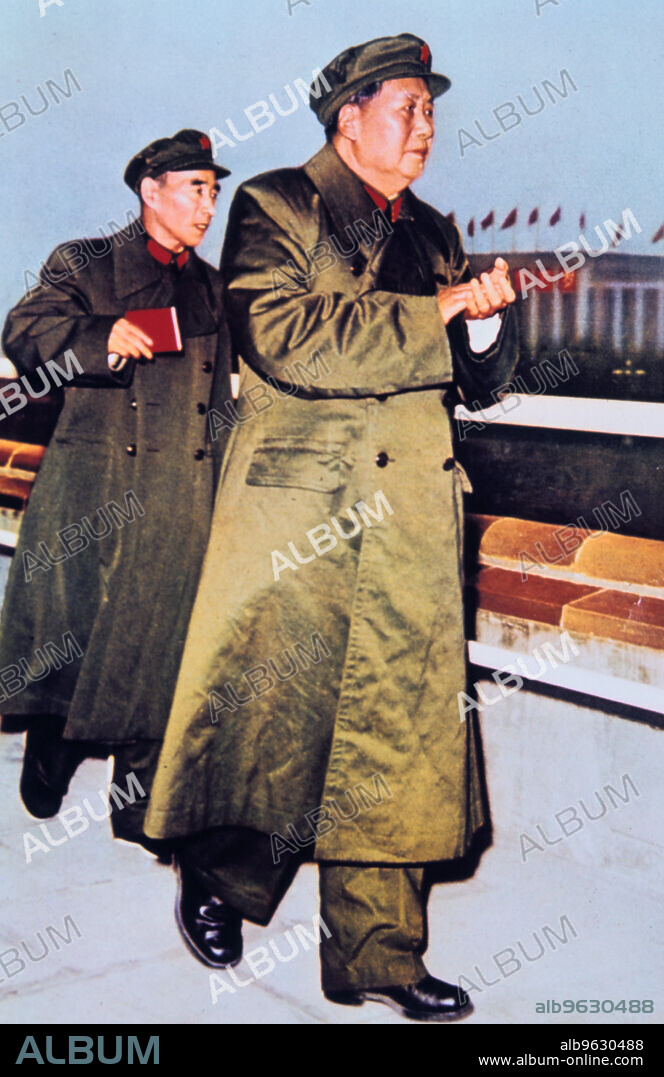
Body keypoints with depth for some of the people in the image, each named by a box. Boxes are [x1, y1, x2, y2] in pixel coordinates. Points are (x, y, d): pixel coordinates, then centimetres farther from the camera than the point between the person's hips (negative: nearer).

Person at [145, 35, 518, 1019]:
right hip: (293, 504, -5)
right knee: (264, 709, 3)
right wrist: (436, 312, -11)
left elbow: (478, 381, 19)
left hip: (410, 514, 5)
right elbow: (287, 340, -16)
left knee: (397, 726, 4)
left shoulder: (432, 236, 20)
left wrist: (487, 321, -4)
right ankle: (218, 882, 29)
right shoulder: (273, 209, 2)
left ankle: (376, 950, 15)